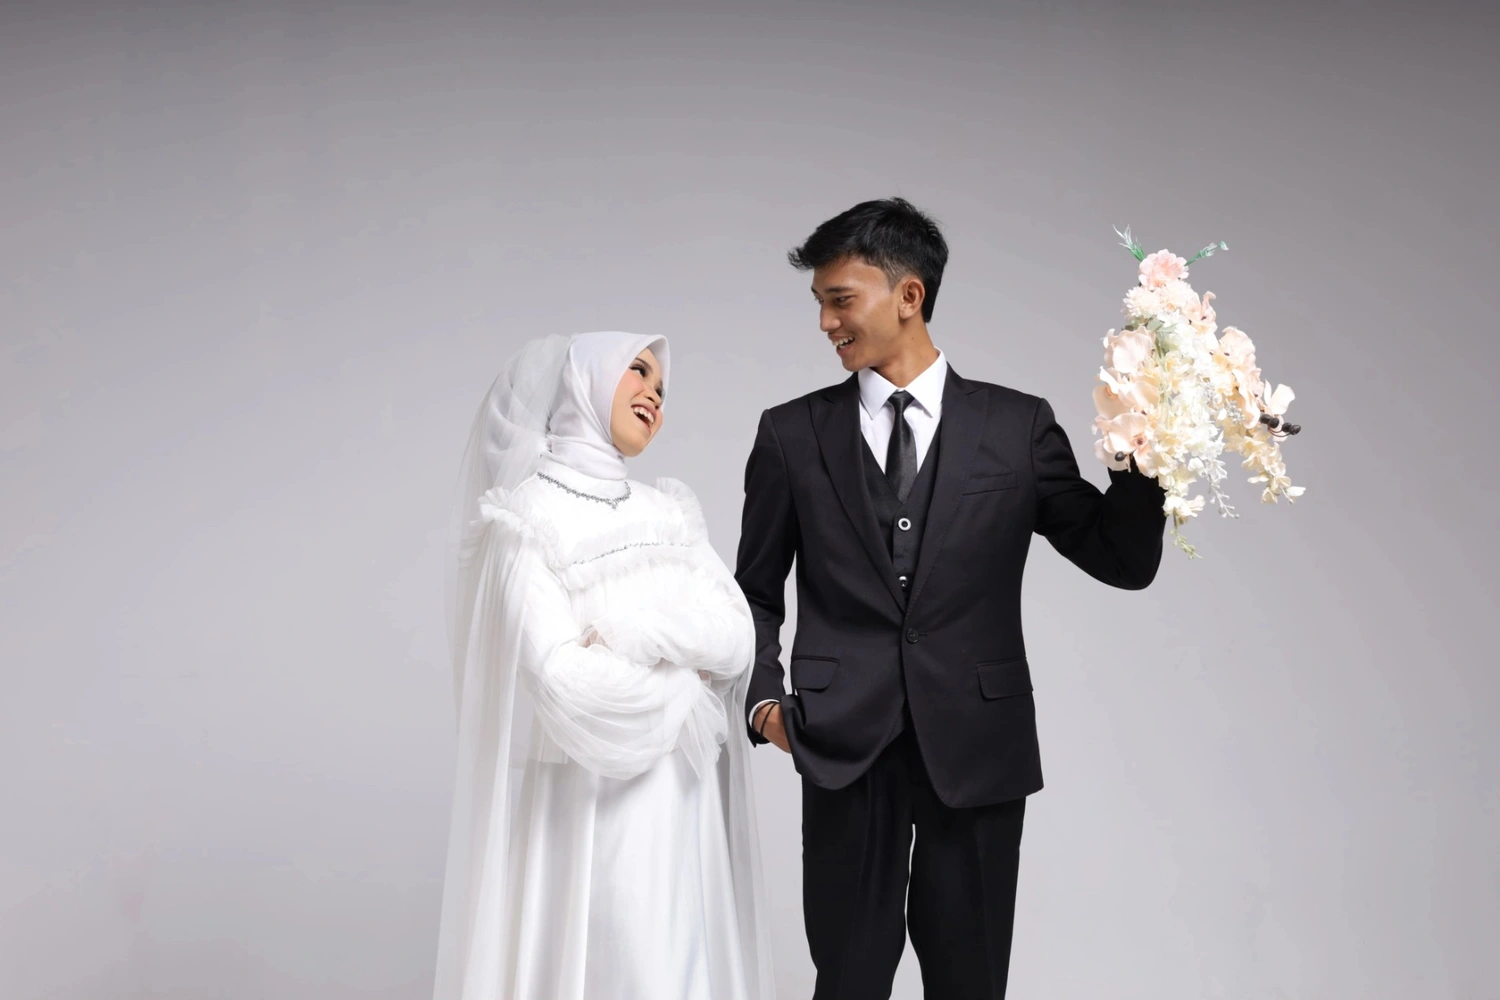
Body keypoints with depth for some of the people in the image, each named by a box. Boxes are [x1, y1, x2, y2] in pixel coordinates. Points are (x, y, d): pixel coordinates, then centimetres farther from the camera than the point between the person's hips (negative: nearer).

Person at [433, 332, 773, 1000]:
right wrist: (683, 687, -5)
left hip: (685, 798, 5)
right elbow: (561, 678, -16)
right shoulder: (526, 516, -6)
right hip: (588, 800, -5)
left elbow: (737, 638, 0)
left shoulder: (669, 512, 12)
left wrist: (640, 626, -14)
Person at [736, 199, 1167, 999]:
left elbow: (1123, 560, 1)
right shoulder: (793, 435, 5)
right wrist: (765, 696, -1)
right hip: (844, 748, 0)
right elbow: (755, 592, 13)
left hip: (975, 746, 0)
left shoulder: (1017, 427, 2)